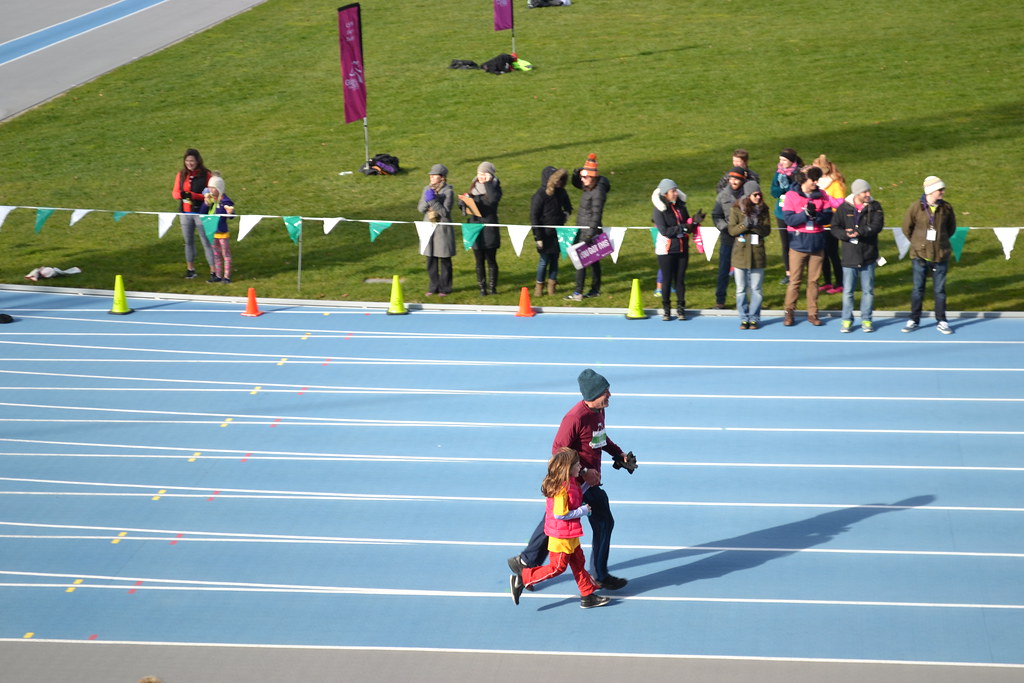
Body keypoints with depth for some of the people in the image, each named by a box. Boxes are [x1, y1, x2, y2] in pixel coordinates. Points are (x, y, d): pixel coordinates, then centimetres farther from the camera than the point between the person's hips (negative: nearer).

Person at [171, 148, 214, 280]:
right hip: (185, 213, 5)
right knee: (188, 241, 13)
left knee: (206, 241, -4)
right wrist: (181, 194, -16)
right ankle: (190, 269, 25)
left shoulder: (205, 174, -7)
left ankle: (213, 270, -2)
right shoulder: (181, 175, 6)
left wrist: (193, 195, -21)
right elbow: (174, 192, 8)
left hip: (201, 212, -5)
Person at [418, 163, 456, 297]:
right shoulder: (427, 189, 7)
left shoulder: (448, 191, -10)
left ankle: (445, 288, 12)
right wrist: (427, 201, -15)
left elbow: (445, 212, -16)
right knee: (430, 260, 8)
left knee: (445, 261, 3)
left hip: (443, 229, -5)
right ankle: (434, 286, 18)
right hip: (429, 228, 5)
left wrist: (433, 201, -24)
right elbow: (420, 208, 4)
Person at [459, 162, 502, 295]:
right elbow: (467, 208, 16)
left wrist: (488, 183, -18)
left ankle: (492, 287, 8)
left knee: (491, 260, 0)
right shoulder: (474, 188, 12)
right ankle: (482, 287, 11)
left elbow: (493, 199, -25)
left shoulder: (494, 188, -1)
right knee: (479, 261, 6)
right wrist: (464, 201, -6)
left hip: (489, 229, -4)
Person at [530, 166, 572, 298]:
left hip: (558, 232, 5)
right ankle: (539, 286, 17)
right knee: (544, 260, 1)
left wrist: (566, 213, -4)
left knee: (555, 259, 10)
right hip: (545, 234, -5)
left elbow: (568, 207, 21)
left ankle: (552, 285, 21)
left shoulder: (561, 192, 2)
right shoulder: (540, 195, -15)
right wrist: (538, 237, -13)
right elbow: (534, 217, -12)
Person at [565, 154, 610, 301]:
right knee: (593, 260, 15)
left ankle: (578, 293, -6)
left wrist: (590, 234, -26)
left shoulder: (598, 192, -20)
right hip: (583, 229, 10)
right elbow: (576, 184, 27)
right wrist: (575, 174, 5)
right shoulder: (588, 187, 8)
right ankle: (595, 289, 23)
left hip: (590, 229, -10)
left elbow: (596, 215, -23)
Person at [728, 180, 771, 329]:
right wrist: (744, 225, -22)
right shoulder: (736, 209, -1)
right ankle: (744, 318, 14)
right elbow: (732, 230, -5)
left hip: (757, 254, 1)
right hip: (740, 254, -1)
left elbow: (767, 230, -2)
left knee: (756, 289, 5)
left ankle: (754, 318, 14)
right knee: (741, 289, 5)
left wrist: (756, 226, -19)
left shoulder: (763, 210, 4)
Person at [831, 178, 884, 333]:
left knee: (868, 290, 8)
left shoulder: (874, 207, 0)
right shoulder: (844, 208, 0)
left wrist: (859, 232, -25)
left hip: (868, 256, 1)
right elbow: (835, 227, -2)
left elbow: (877, 226, -13)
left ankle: (866, 320, 18)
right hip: (849, 256, 0)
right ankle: (847, 320, 15)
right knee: (847, 291, 4)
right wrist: (846, 235, -21)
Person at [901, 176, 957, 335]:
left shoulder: (946, 208, -3)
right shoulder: (917, 207, -8)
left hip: (940, 256, 1)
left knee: (940, 290, 6)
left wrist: (941, 241, 12)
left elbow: (951, 228, 13)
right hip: (920, 256, -1)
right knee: (918, 289, 8)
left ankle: (941, 321, 15)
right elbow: (906, 228, 5)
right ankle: (914, 320, 19)